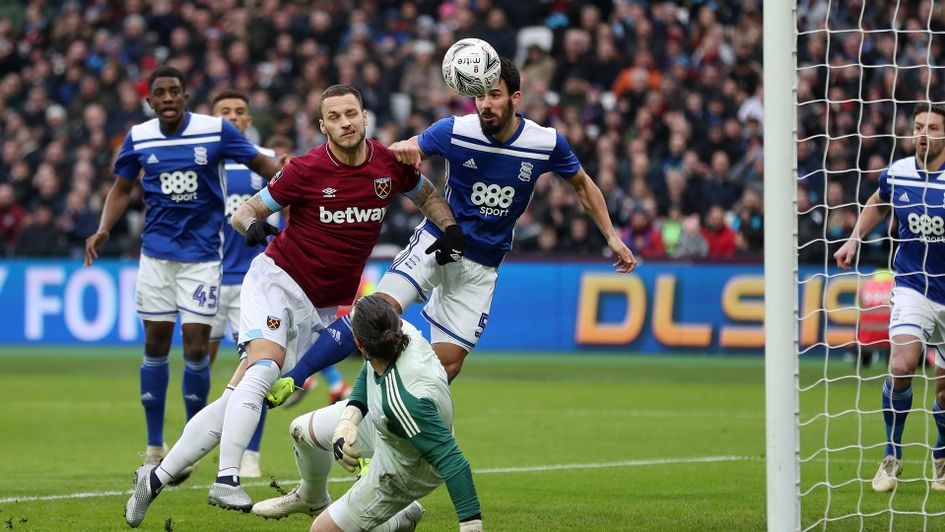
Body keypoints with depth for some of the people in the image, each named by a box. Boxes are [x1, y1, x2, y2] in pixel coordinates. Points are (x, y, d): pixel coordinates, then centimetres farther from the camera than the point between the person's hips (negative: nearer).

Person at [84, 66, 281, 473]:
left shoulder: (216, 131, -7)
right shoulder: (138, 138, 1)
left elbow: (260, 163, 0)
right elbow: (122, 188, 12)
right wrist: (103, 230, -2)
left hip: (201, 253, -2)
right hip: (157, 252, 2)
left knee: (196, 345, -7)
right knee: (155, 344, 5)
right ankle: (154, 446, 15)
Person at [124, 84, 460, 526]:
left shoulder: (391, 165, 0)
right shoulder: (306, 170, -13)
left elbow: (428, 195, 20)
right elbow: (246, 210, -6)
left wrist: (450, 230, 1)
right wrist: (251, 224, -30)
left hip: (321, 308, 4)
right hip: (276, 279, -4)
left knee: (239, 398, -3)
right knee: (264, 365, -31)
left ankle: (156, 478, 0)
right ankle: (226, 481, -35)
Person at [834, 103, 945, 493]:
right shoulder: (896, 174, -3)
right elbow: (877, 204, 21)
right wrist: (854, 239, 10)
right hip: (913, 286, 1)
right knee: (902, 366, -22)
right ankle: (892, 457, -5)